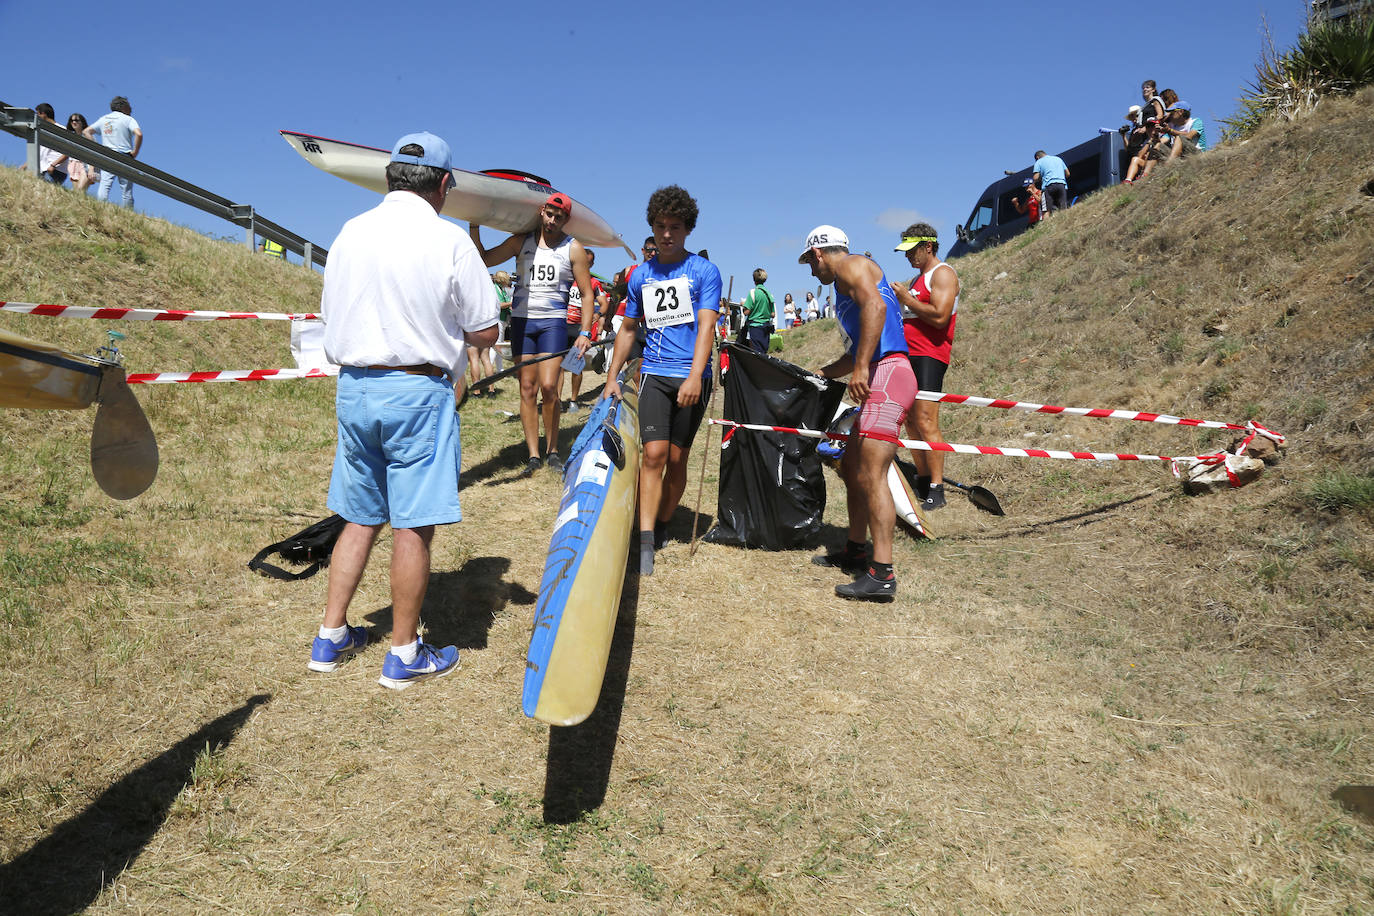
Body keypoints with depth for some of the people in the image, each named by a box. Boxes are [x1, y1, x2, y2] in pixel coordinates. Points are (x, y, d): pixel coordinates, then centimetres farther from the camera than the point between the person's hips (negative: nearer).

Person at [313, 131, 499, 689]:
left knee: (359, 518, 17)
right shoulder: (449, 240, -9)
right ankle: (404, 654, 12)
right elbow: (484, 334, -5)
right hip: (417, 392, -6)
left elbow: (331, 317, 14)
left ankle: (330, 637, 25)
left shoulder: (350, 233, 6)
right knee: (413, 525, 2)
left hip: (354, 388, 6)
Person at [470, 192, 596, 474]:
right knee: (527, 389, 0)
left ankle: (552, 451, 3)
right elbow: (484, 259, 8)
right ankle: (533, 455, 3)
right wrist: (474, 228, -6)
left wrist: (585, 332, -6)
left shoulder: (573, 249, 3)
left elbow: (587, 294, 3)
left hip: (553, 321, -2)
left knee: (548, 387, -13)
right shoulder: (522, 241, 9)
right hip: (522, 319, 2)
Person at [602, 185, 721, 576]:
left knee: (677, 458, 4)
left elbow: (706, 326, -10)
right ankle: (645, 543, -12)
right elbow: (628, 328, 20)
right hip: (654, 374, 2)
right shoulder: (641, 275, 12)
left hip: (691, 377, -2)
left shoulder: (704, 271, 0)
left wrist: (694, 376, -22)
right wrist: (611, 378, 16)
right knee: (654, 453, -11)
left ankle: (661, 528, 23)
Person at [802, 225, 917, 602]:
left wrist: (861, 368, -26)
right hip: (879, 377, 11)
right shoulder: (848, 287, 29)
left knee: (871, 476, -15)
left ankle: (882, 575, -16)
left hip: (887, 374, -11)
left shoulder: (850, 265, -1)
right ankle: (855, 550, 29)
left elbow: (875, 305, -21)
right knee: (851, 469, 18)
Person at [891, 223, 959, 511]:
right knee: (911, 422, 9)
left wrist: (906, 298, -11)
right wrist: (897, 301, 14)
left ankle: (936, 492, -14)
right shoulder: (919, 278, 24)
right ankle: (922, 482, 15)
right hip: (908, 355, 10)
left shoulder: (942, 274, -6)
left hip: (929, 356, -10)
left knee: (926, 422, -15)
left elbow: (939, 317, -19)